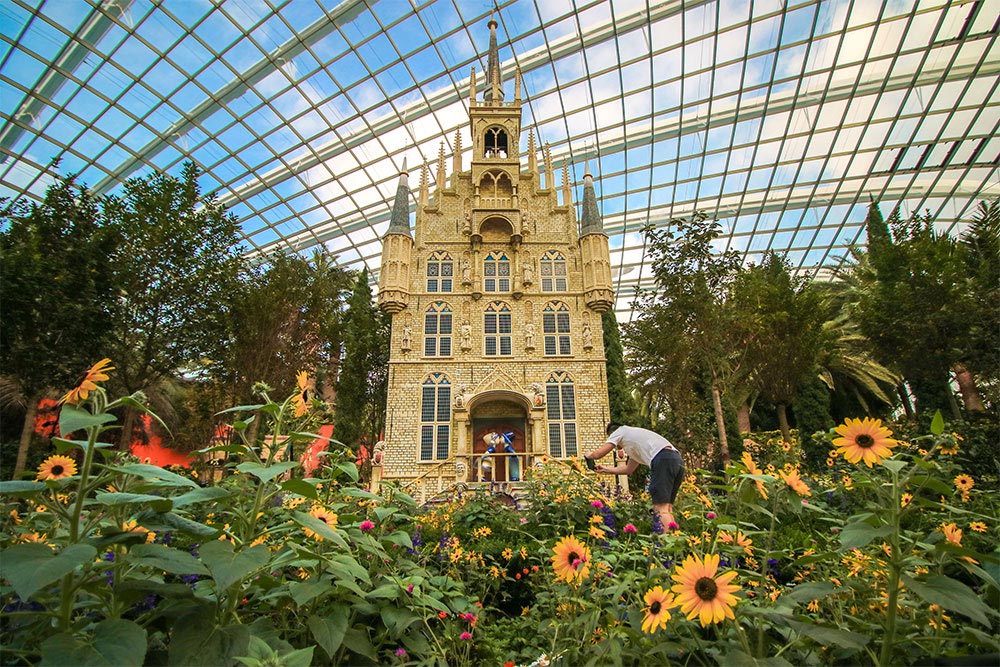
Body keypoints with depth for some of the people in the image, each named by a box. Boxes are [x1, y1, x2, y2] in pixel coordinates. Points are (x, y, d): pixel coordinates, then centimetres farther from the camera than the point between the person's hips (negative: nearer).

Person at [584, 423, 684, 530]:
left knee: (661, 508, -10)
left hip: (663, 459, -9)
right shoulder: (634, 435, 37)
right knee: (667, 508, 10)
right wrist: (605, 469, 49)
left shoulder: (619, 431, 14)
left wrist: (587, 455, 30)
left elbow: (598, 454, 8)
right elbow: (628, 469, 41)